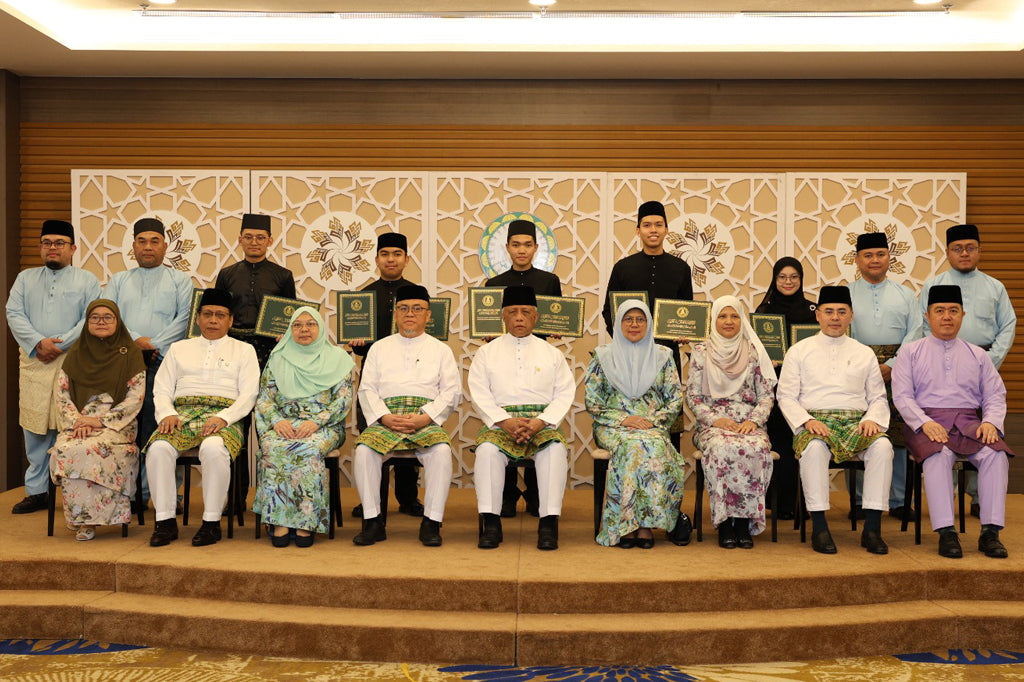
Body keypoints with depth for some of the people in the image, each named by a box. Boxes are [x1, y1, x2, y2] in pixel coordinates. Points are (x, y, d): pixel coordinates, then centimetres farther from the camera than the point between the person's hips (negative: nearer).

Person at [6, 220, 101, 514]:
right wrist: (38, 343, -9)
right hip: (33, 361, 3)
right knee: (35, 428, 4)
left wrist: (60, 344, -11)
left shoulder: (87, 280, 9)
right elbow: (14, 314, 6)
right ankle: (36, 491, 12)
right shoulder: (25, 278, 18)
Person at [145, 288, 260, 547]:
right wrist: (167, 414, -5)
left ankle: (212, 522, -23)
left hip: (223, 417, -2)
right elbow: (161, 390, 17)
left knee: (214, 448, -37)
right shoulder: (179, 348, 25)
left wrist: (222, 418, -12)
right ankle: (165, 521, -18)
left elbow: (248, 395, 5)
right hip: (182, 415, 3)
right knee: (158, 448, -30)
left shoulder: (244, 350, 17)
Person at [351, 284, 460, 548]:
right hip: (385, 421, 1)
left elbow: (451, 392, 7)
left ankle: (431, 522, -23)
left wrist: (424, 418, -9)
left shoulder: (440, 350, 17)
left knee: (442, 450, -32)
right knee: (364, 450, -29)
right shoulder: (380, 348, 21)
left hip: (426, 421, -1)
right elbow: (367, 389, 12)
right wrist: (385, 418, -7)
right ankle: (372, 521, -18)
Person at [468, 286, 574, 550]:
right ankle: (490, 523, -27)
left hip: (541, 423, 0)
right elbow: (480, 393, 4)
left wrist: (541, 421, -12)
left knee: (555, 449, -32)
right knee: (487, 449, -32)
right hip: (501, 422, 0)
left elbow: (564, 394, 6)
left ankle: (549, 522, -30)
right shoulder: (486, 352, 15)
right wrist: (505, 421, -13)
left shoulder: (552, 354, 17)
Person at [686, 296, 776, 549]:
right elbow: (692, 396, 6)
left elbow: (767, 395, 9)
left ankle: (744, 521, -23)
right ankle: (724, 522, -26)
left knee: (757, 449, -34)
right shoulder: (701, 352, 10)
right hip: (712, 423, -1)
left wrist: (754, 420, -9)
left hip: (749, 423, 1)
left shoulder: (754, 352, 12)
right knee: (722, 448, -36)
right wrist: (715, 419, -10)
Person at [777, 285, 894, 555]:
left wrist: (872, 419, -5)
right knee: (814, 448, -38)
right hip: (814, 422, -2)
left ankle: (872, 528, -25)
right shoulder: (798, 351, 13)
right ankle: (819, 527, -29)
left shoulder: (864, 353, 20)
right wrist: (807, 420, -11)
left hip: (856, 422, 2)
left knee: (882, 446, -31)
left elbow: (878, 398, 17)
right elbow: (786, 396, 6)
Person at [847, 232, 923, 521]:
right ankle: (860, 500, 7)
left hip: (898, 370, 1)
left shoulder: (905, 294, 14)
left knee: (899, 434, 0)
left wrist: (890, 365, -8)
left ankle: (898, 501, 10)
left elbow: (915, 334, 5)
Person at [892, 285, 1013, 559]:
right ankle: (946, 533, -35)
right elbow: (902, 396, 2)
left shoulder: (978, 355, 21)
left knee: (995, 453, -28)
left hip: (969, 422, 3)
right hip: (926, 421, -3)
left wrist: (990, 422, -7)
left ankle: (990, 532, -26)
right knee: (939, 455, -35)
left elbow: (995, 396, 15)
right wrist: (924, 423, -15)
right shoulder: (910, 352, 12)